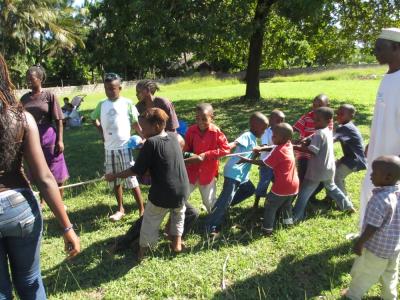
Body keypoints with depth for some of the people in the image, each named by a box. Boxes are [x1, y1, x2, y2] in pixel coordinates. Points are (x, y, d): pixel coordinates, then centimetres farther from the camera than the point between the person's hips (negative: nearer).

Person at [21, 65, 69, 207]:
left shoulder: (49, 96, -7)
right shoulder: (25, 98, 5)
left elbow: (58, 120, -8)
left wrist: (60, 140, -12)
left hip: (48, 137, -4)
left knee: (56, 172, 5)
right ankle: (41, 201, 32)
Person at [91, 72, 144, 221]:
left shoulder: (127, 103, -4)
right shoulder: (102, 104, 7)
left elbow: (136, 123, -3)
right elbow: (94, 118, 24)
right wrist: (101, 131, 10)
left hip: (124, 147, -4)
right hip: (109, 148, 5)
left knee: (132, 180, -3)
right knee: (115, 181, 14)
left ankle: (142, 210, 6)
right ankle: (120, 209, 28)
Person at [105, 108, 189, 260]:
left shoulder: (151, 143, -16)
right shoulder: (174, 137, 2)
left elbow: (136, 170, -14)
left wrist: (114, 176, -4)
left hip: (162, 195, -5)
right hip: (182, 191, 5)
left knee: (150, 223, 18)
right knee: (179, 213, 35)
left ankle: (143, 251, 31)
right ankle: (177, 242, 37)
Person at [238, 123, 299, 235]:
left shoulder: (278, 151, -20)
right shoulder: (288, 145, 1)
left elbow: (263, 163, -16)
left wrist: (246, 160, -12)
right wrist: (262, 148, -4)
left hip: (281, 186, -7)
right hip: (294, 185, 7)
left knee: (270, 206, 8)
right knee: (287, 204, 30)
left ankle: (267, 228, 12)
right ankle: (288, 221, 39)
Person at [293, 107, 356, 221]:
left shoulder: (319, 134, -21)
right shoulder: (328, 131, 8)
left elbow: (311, 150, -29)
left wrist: (295, 147, -26)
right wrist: (306, 142, -2)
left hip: (317, 170, -9)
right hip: (329, 168, 9)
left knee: (304, 192, -2)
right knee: (331, 187, 32)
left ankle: (296, 216, 0)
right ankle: (347, 205, 42)